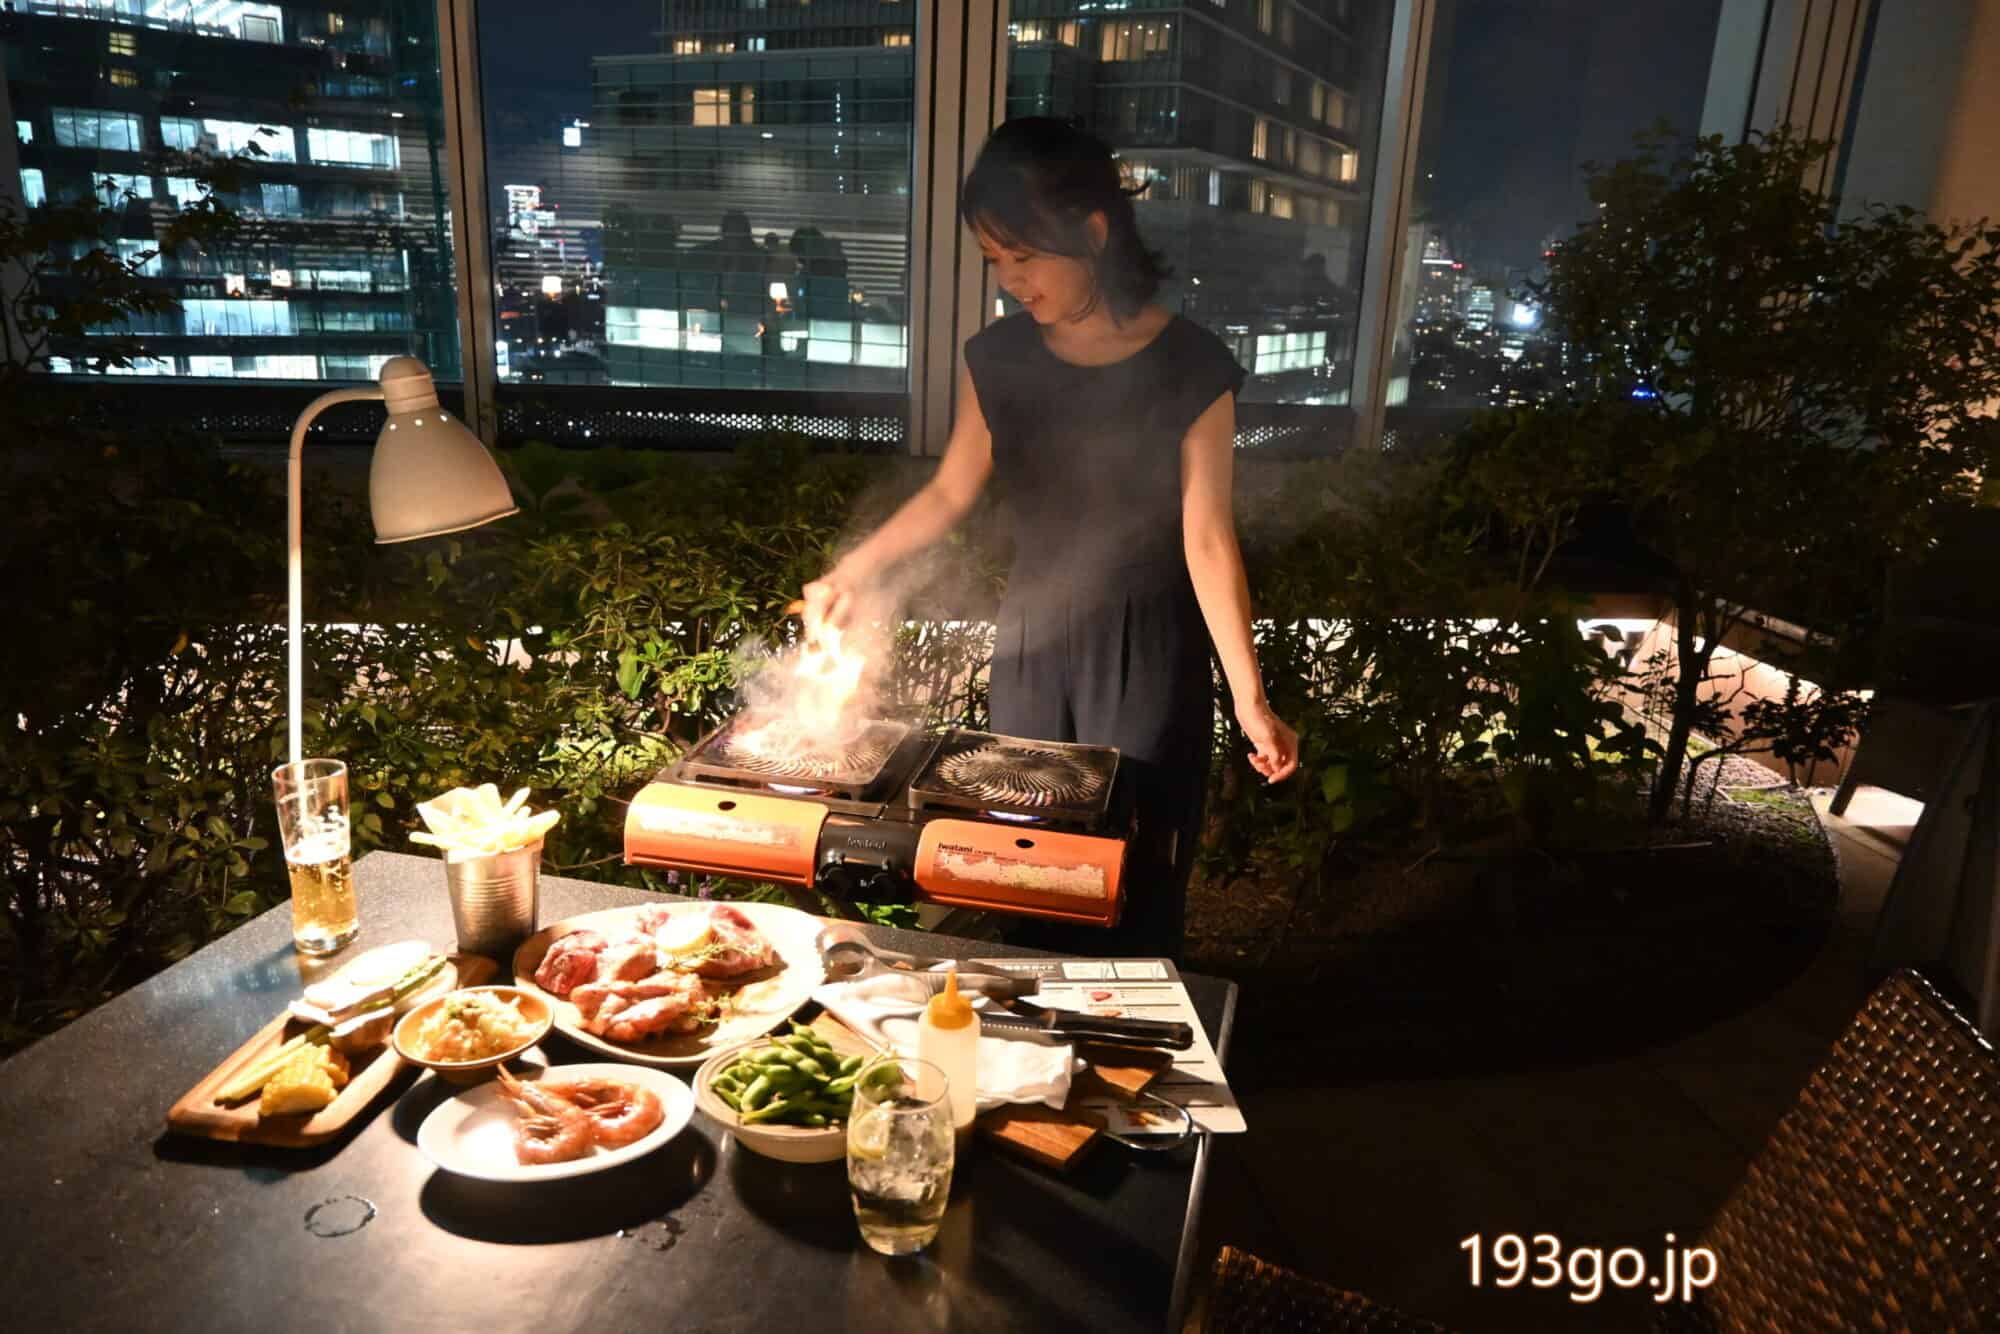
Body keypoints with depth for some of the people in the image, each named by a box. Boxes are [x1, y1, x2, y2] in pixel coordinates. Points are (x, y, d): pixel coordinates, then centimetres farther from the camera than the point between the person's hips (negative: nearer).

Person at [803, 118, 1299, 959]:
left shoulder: (1188, 368, -13)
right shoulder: (998, 359, -1)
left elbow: (1207, 539, -13)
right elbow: (950, 491, 9)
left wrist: (1247, 695, -17)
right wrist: (858, 568, -1)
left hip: (1147, 652, -3)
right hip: (1032, 643, 4)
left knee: (1135, 880, 4)